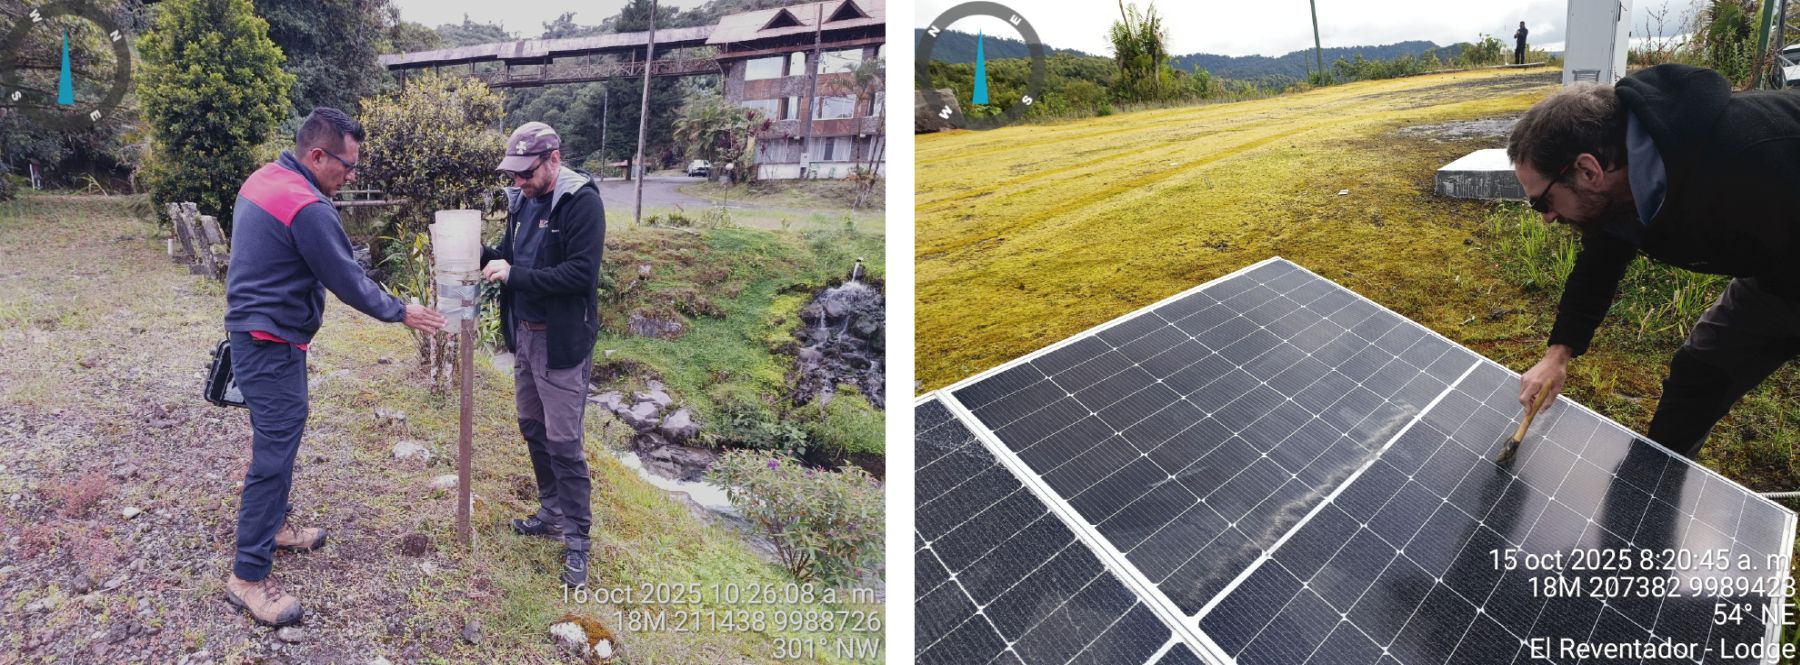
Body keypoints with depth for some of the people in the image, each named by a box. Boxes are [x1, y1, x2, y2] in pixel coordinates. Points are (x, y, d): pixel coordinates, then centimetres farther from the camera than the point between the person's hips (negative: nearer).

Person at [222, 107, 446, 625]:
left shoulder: (263, 178, 6)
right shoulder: (308, 208, -24)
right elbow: (348, 281, -17)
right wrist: (400, 313, -5)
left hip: (254, 333, 10)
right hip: (272, 344, -10)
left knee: (278, 437, 21)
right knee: (274, 452, -5)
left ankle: (272, 525, 36)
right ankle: (248, 576, 2)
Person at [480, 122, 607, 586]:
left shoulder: (582, 202, -17)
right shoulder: (522, 200, 7)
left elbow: (580, 273, -24)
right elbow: (510, 254, 15)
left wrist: (514, 275, -26)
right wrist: (479, 255, -5)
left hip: (562, 341, -8)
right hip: (524, 334, 8)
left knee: (563, 441, -3)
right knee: (532, 427, 18)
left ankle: (577, 538, 10)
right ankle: (553, 512, 35)